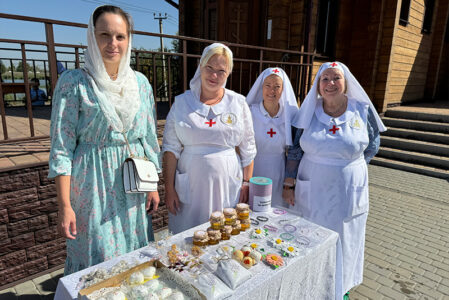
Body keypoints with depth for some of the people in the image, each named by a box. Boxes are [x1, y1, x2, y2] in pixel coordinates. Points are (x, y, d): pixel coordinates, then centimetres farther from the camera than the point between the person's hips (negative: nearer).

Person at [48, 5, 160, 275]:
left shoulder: (140, 82, 5)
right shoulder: (73, 82, -7)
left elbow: (149, 138, 8)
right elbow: (62, 149, -8)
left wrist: (153, 187, 7)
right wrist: (65, 206, -12)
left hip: (134, 184, 4)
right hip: (95, 185, -3)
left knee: (134, 256, 15)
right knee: (98, 258, 7)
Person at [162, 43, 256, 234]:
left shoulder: (238, 103, 3)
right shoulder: (182, 102, 2)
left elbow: (248, 149, 6)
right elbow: (171, 148, 1)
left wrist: (246, 183, 1)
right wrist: (169, 188, -2)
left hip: (228, 185, 0)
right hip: (190, 186, 0)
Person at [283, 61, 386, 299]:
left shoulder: (362, 111, -5)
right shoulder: (309, 112, -3)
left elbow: (372, 146, 9)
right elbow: (295, 150, -1)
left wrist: (350, 165, 1)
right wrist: (289, 185, -4)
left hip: (346, 191, 0)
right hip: (311, 190, 1)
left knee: (342, 241, 15)